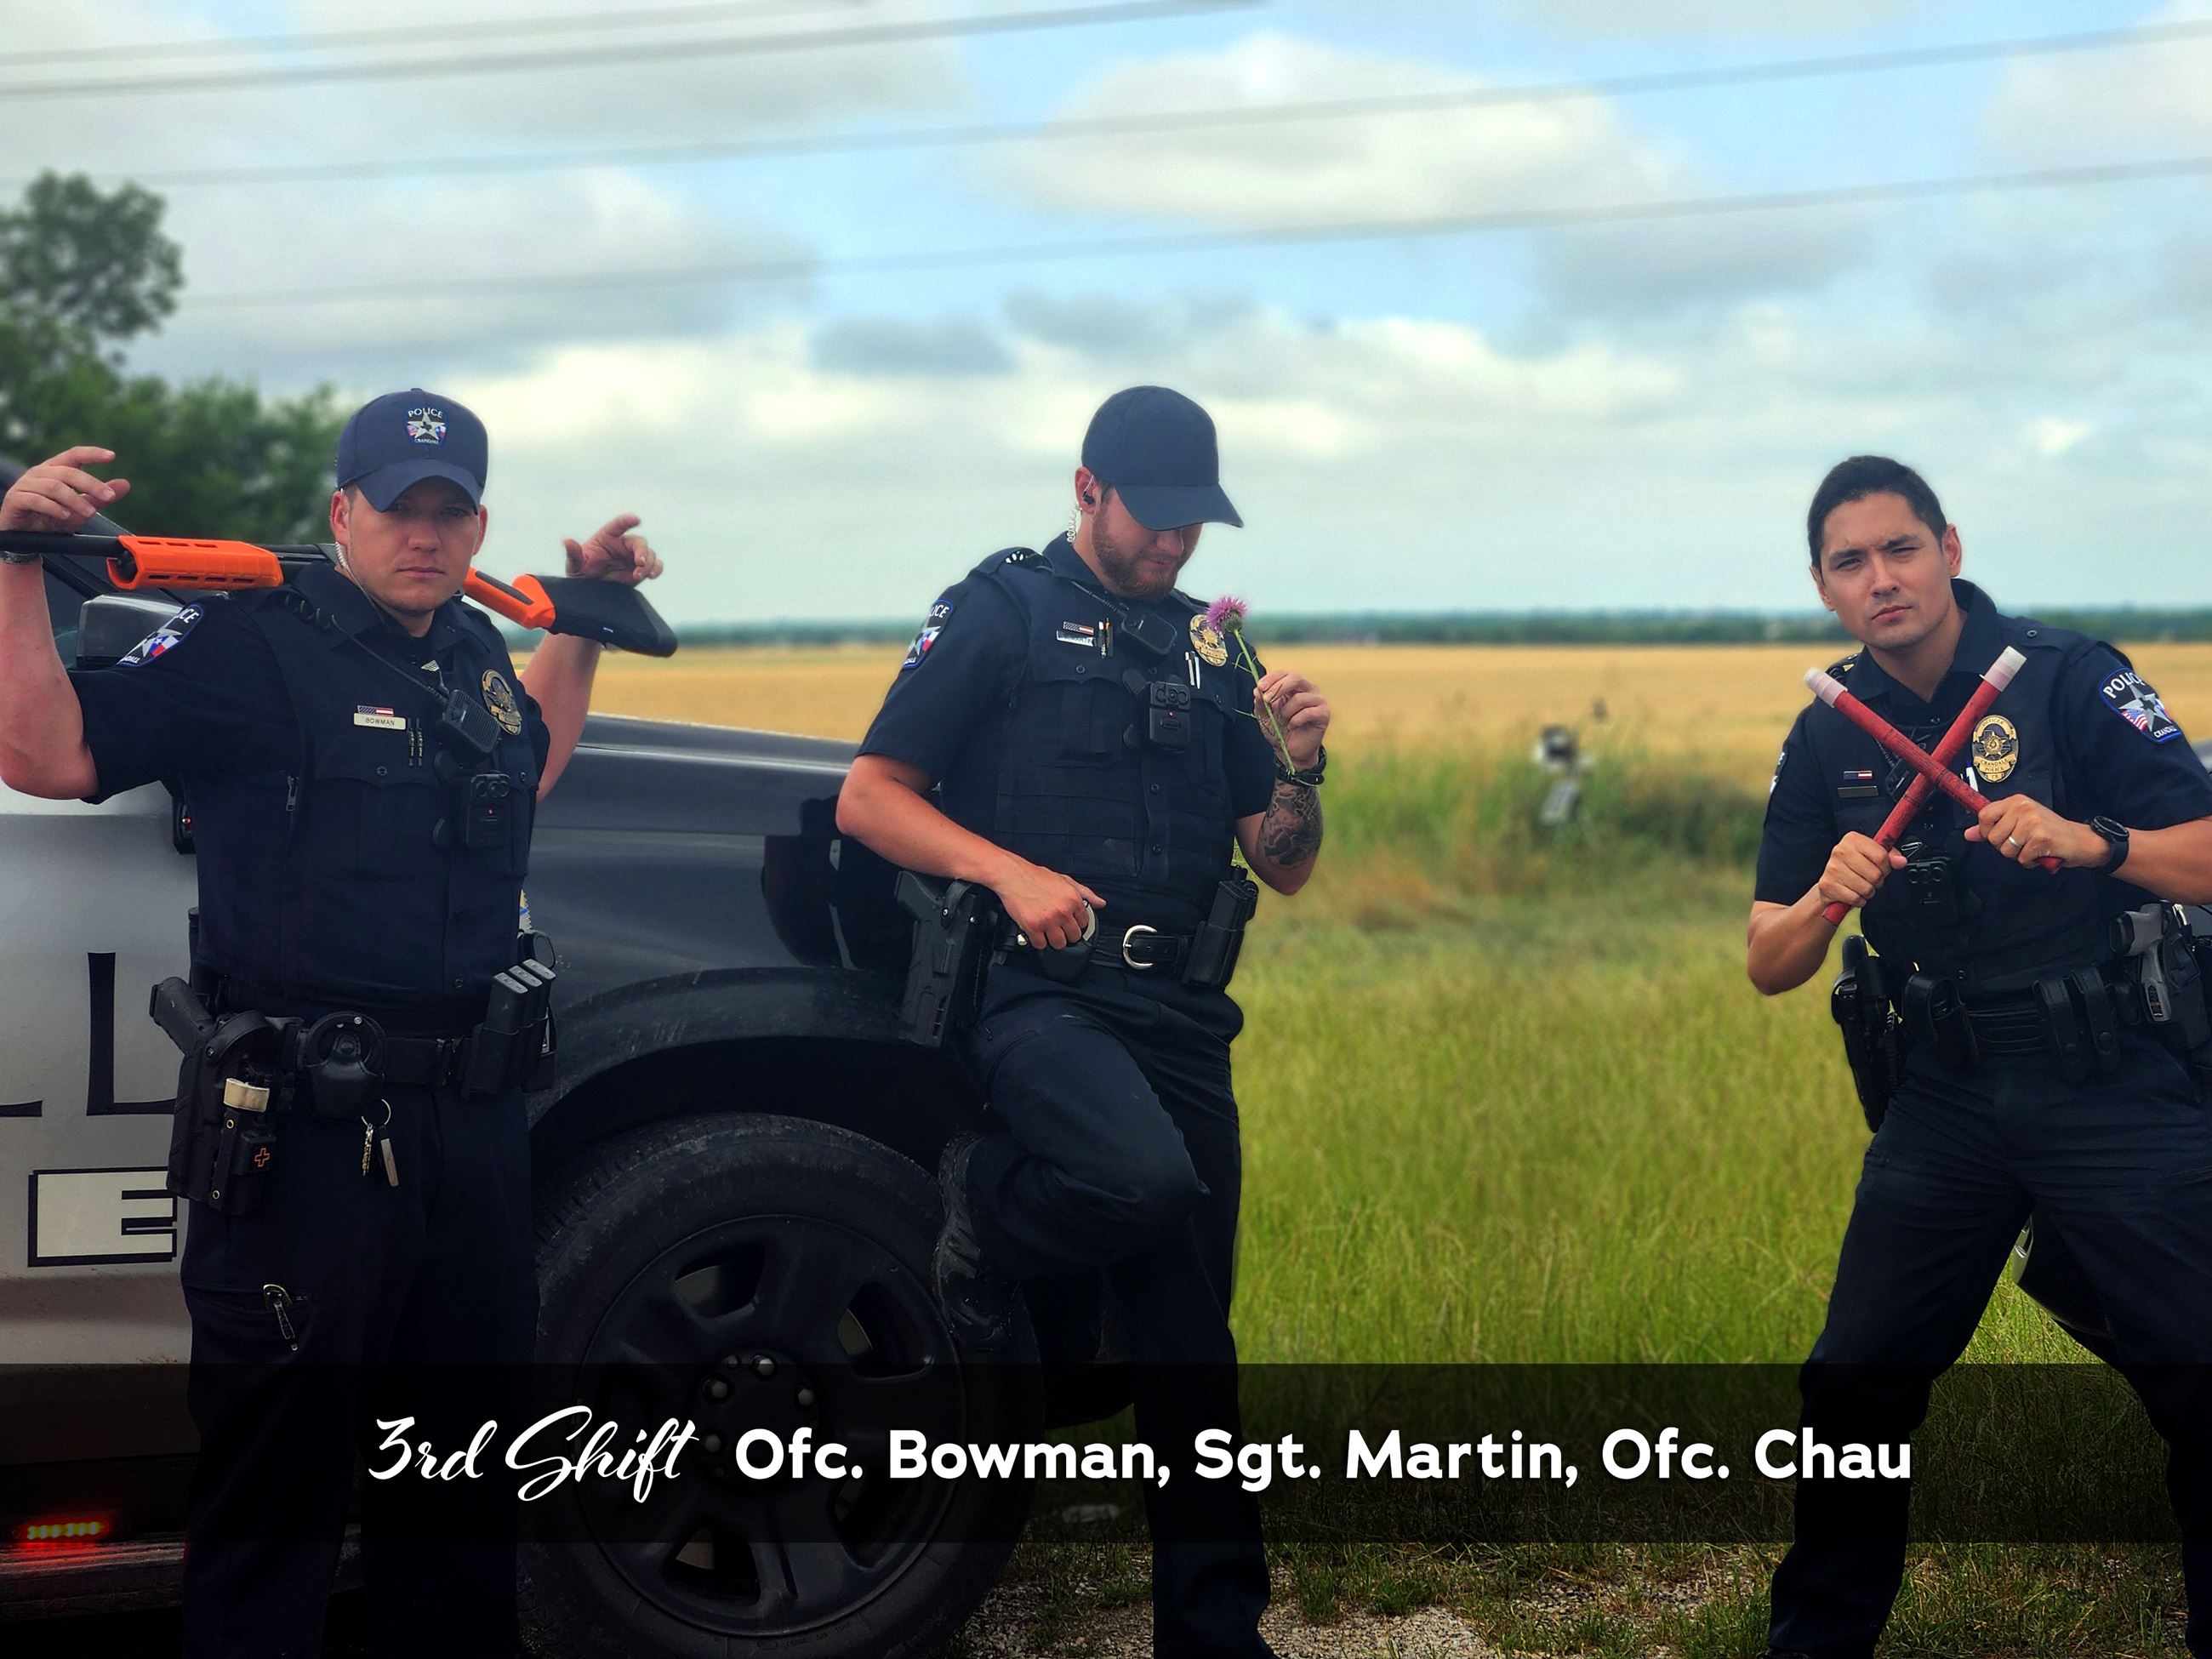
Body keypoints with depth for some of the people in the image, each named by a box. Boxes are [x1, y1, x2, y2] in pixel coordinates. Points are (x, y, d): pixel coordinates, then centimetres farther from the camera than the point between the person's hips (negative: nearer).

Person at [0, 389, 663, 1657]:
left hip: (474, 1123, 7)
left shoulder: (475, 652, 13)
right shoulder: (253, 646, -9)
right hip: (313, 1132, -7)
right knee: (279, 1474, 1)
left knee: (467, 1459, 21)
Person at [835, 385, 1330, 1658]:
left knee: (1191, 1347, 5)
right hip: (1041, 993, -5)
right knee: (1144, 1180, -35)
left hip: (1182, 1015, 5)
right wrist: (1012, 871, -17)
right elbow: (867, 799, -3)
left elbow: (1285, 869, 17)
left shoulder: (1209, 651, 18)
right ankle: (982, 1207, -4)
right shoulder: (1002, 612, 3)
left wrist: (1302, 765, -4)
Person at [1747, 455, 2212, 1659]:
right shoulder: (1829, 738, 4)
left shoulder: (2064, 677, -9)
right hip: (1948, 1099, 4)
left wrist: (2091, 840, -31)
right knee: (1858, 1379, 5)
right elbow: (1770, 970, 3)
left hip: (2112, 1089, -3)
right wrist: (1829, 897, -17)